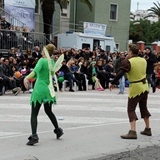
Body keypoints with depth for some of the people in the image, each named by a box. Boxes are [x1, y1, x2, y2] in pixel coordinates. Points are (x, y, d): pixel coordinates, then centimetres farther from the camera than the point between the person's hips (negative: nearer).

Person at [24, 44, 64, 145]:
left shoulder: (42, 61, -11)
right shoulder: (52, 62, 8)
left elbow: (35, 71, -29)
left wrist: (26, 78, -35)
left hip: (39, 89, -7)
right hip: (49, 90, 7)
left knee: (34, 114, -5)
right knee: (49, 111, 26)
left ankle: (34, 136, -17)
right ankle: (58, 130, 36)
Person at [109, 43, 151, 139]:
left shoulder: (128, 61, -15)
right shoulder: (143, 60, 4)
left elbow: (120, 74, -20)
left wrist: (112, 83, -10)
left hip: (135, 88, -6)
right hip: (145, 86, 6)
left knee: (131, 110, -2)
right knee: (144, 108, 20)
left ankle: (133, 132, -13)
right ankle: (148, 129, 28)